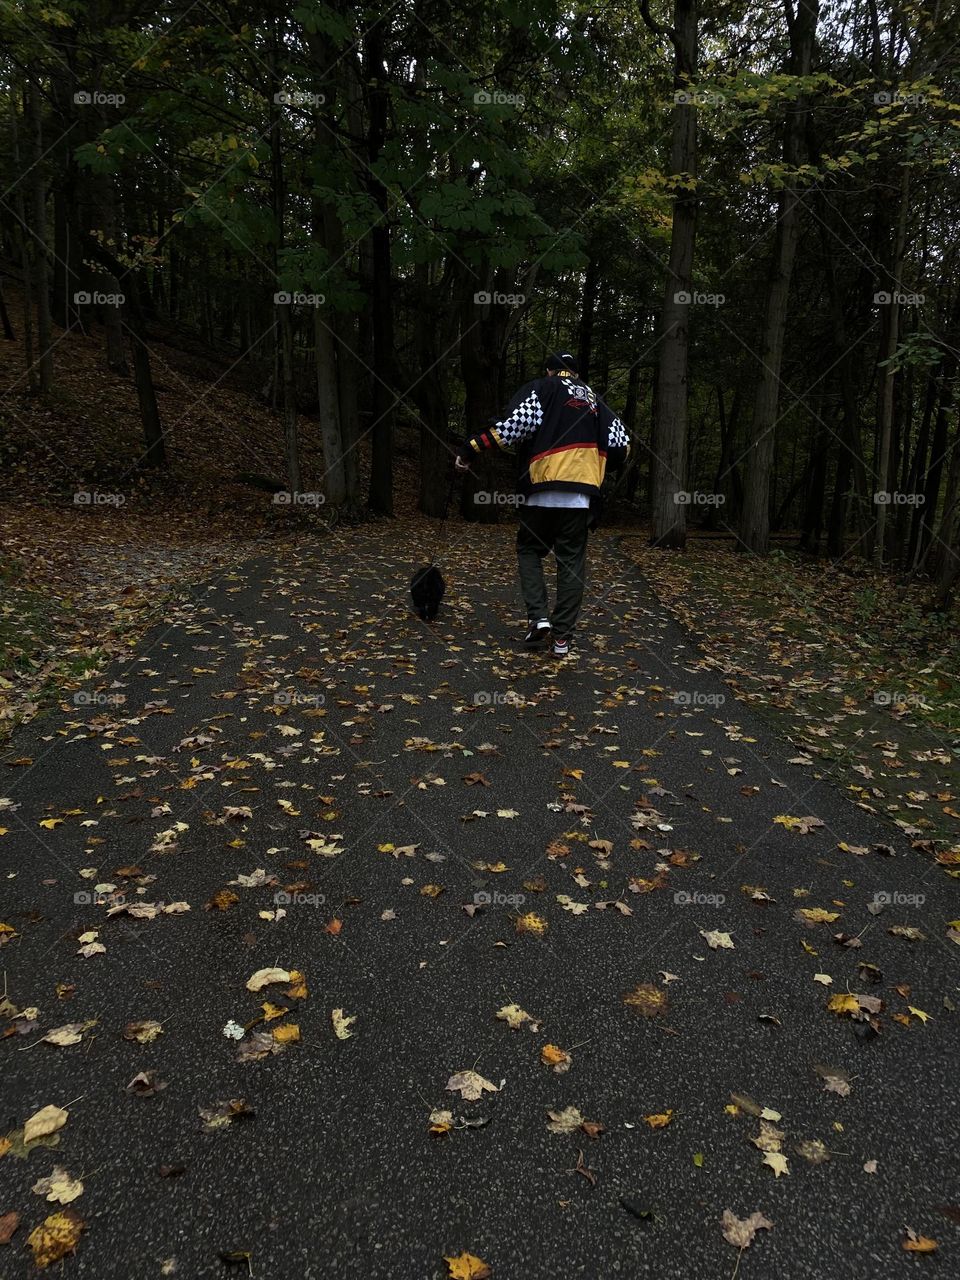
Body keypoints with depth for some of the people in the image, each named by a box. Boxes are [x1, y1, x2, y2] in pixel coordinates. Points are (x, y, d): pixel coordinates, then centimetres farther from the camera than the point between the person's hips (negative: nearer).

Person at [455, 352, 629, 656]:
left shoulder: (540, 388, 8)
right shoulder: (594, 398, 22)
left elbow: (518, 422, -11)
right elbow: (619, 444, 14)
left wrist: (471, 448, -9)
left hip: (542, 490, -3)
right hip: (580, 493, 3)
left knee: (529, 551, 16)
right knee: (572, 562, 8)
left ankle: (538, 618, -1)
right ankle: (562, 637, 8)